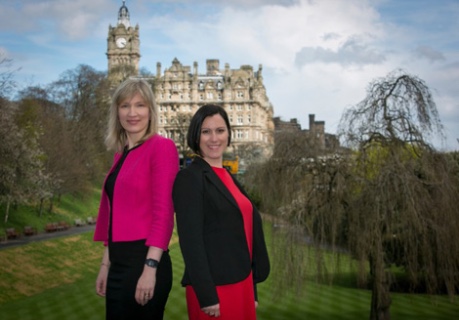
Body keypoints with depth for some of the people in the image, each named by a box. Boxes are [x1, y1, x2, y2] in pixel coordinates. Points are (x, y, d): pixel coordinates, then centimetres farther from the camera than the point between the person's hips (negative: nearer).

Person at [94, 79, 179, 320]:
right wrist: (106, 264, 14)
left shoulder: (161, 147, -9)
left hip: (144, 261, -7)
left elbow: (163, 212, -15)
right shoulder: (120, 154, 13)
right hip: (119, 263, 7)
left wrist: (150, 268, -20)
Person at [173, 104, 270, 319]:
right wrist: (206, 296, -20)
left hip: (241, 284, 8)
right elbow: (190, 240, -17)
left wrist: (252, 290, 14)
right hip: (214, 289, -8)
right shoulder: (189, 178, -11)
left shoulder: (228, 177, 13)